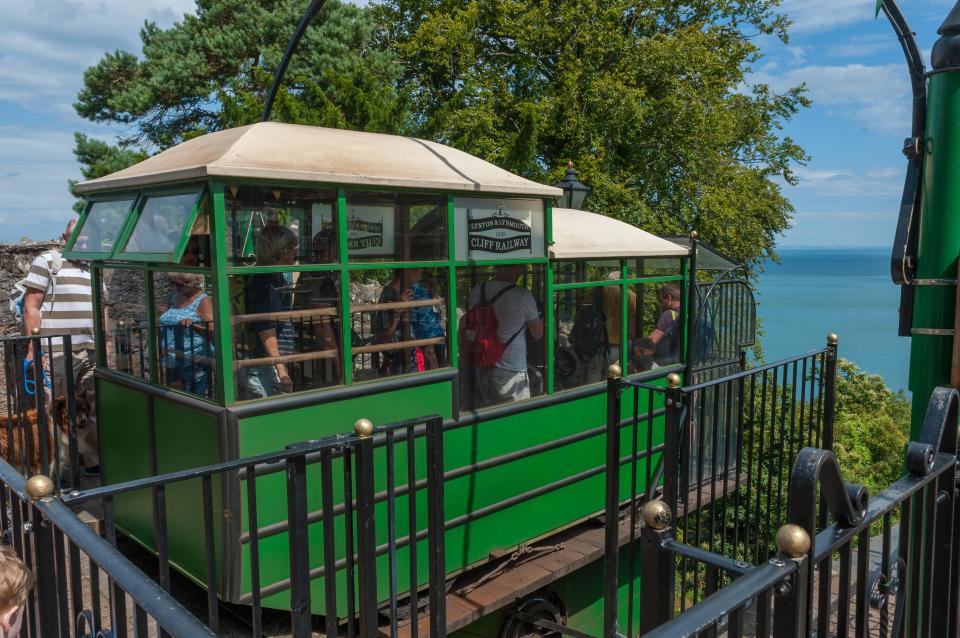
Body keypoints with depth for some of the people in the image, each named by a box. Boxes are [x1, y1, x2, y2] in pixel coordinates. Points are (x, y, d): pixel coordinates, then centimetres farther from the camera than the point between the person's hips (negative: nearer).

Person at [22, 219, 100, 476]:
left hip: (91, 352, 6)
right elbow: (31, 307, -4)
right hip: (57, 352, -6)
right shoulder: (47, 261, 0)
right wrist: (34, 348, -11)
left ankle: (93, 461, 20)